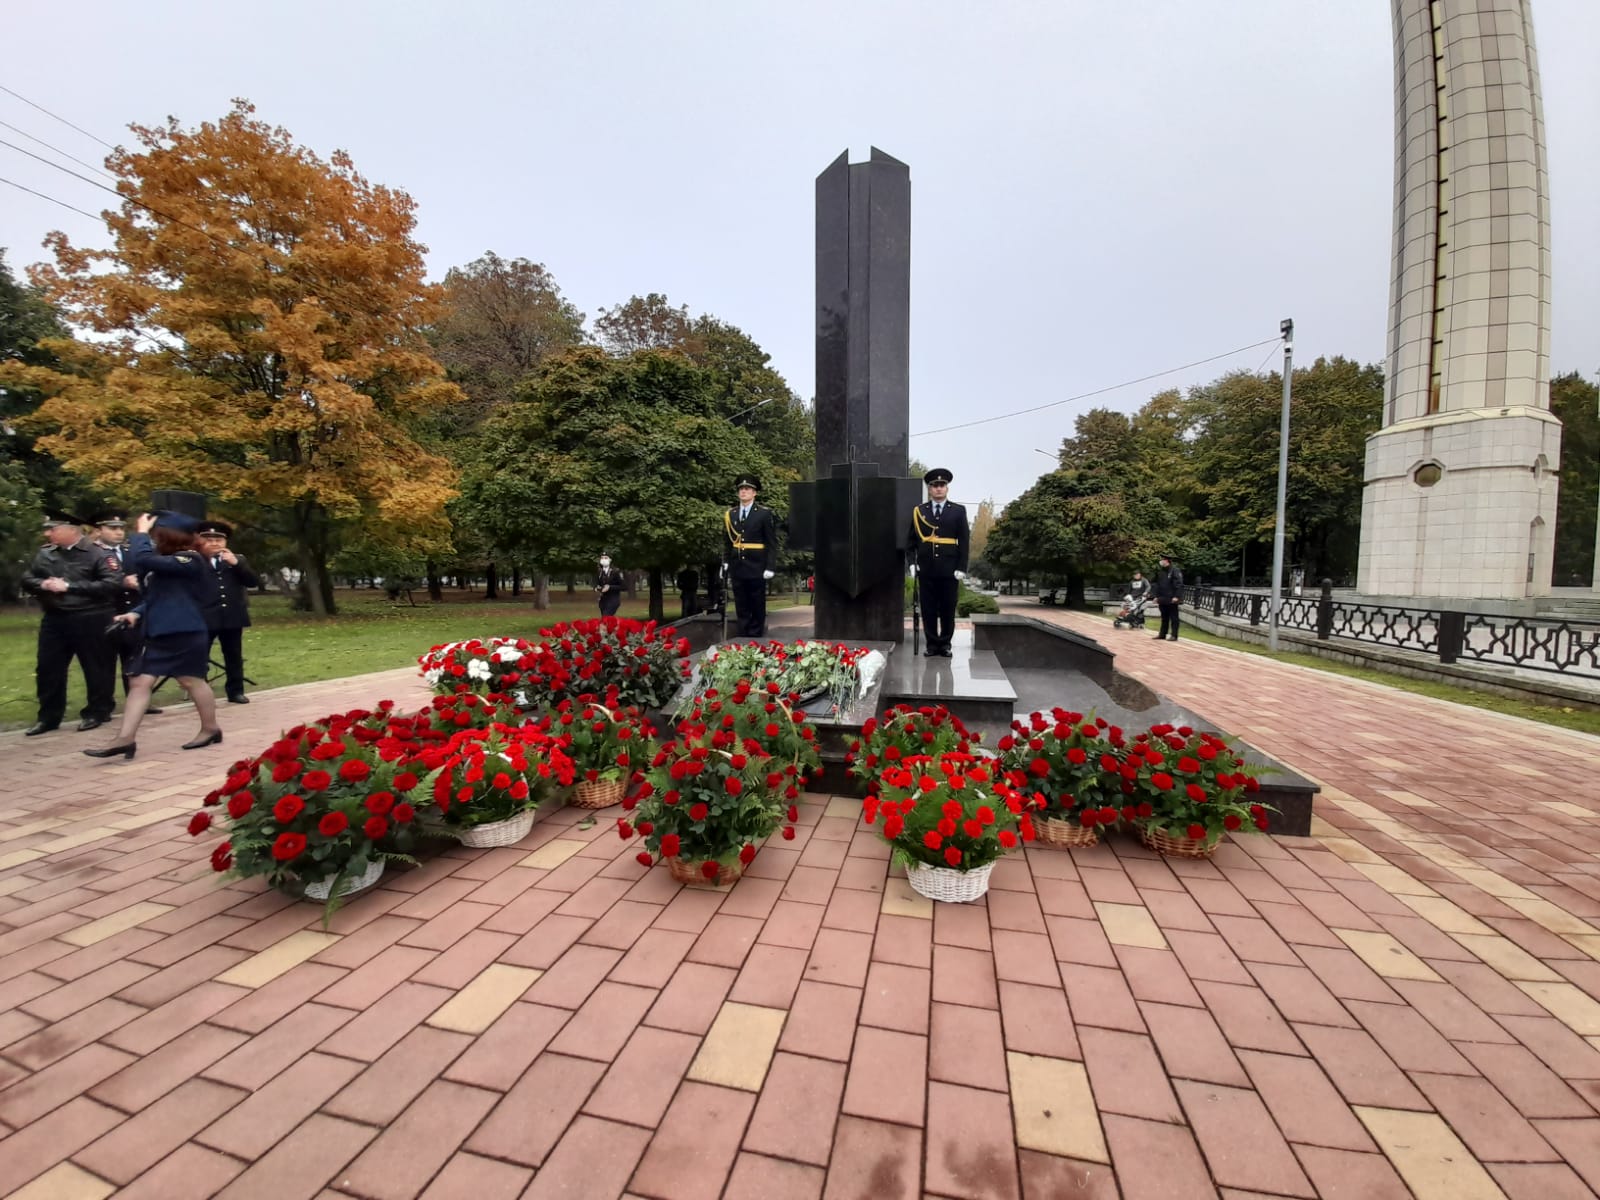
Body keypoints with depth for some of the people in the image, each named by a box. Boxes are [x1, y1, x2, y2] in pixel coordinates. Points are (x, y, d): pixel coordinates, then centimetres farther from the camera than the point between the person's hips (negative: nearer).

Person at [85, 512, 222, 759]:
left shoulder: (189, 561, -14)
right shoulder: (164, 564, 16)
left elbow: (142, 559, -25)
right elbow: (156, 597, 22)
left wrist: (141, 532, -11)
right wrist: (137, 613, 4)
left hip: (186, 634, -9)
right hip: (159, 634, 9)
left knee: (192, 681, 4)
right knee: (141, 682, 3)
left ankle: (211, 729, 20)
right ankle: (125, 739, 4)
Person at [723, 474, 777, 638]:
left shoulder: (765, 514, -1)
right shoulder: (730, 515, 8)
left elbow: (772, 543, -3)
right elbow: (727, 543, 12)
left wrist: (769, 567, -10)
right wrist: (725, 565, 7)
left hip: (756, 569, -3)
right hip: (737, 569, 3)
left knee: (757, 608, 5)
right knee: (741, 608, 8)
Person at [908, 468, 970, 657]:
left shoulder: (958, 511, 5)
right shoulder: (918, 511, 8)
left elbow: (963, 542, 2)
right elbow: (912, 540, 9)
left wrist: (961, 568, -5)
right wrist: (912, 563, -1)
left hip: (949, 570, -1)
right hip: (926, 569, 1)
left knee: (948, 610, 5)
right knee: (928, 609, 4)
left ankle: (945, 644, 17)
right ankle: (932, 644, 14)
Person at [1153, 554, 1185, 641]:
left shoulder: (1175, 571, -10)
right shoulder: (1161, 572, 13)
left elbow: (1179, 585, -15)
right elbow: (1158, 585, 20)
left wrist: (1176, 597, -20)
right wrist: (1157, 596, 16)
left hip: (1172, 600, -7)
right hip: (1163, 599, 7)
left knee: (1173, 618, 0)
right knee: (1164, 618, 14)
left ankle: (1174, 635, 3)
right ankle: (1162, 634, 19)